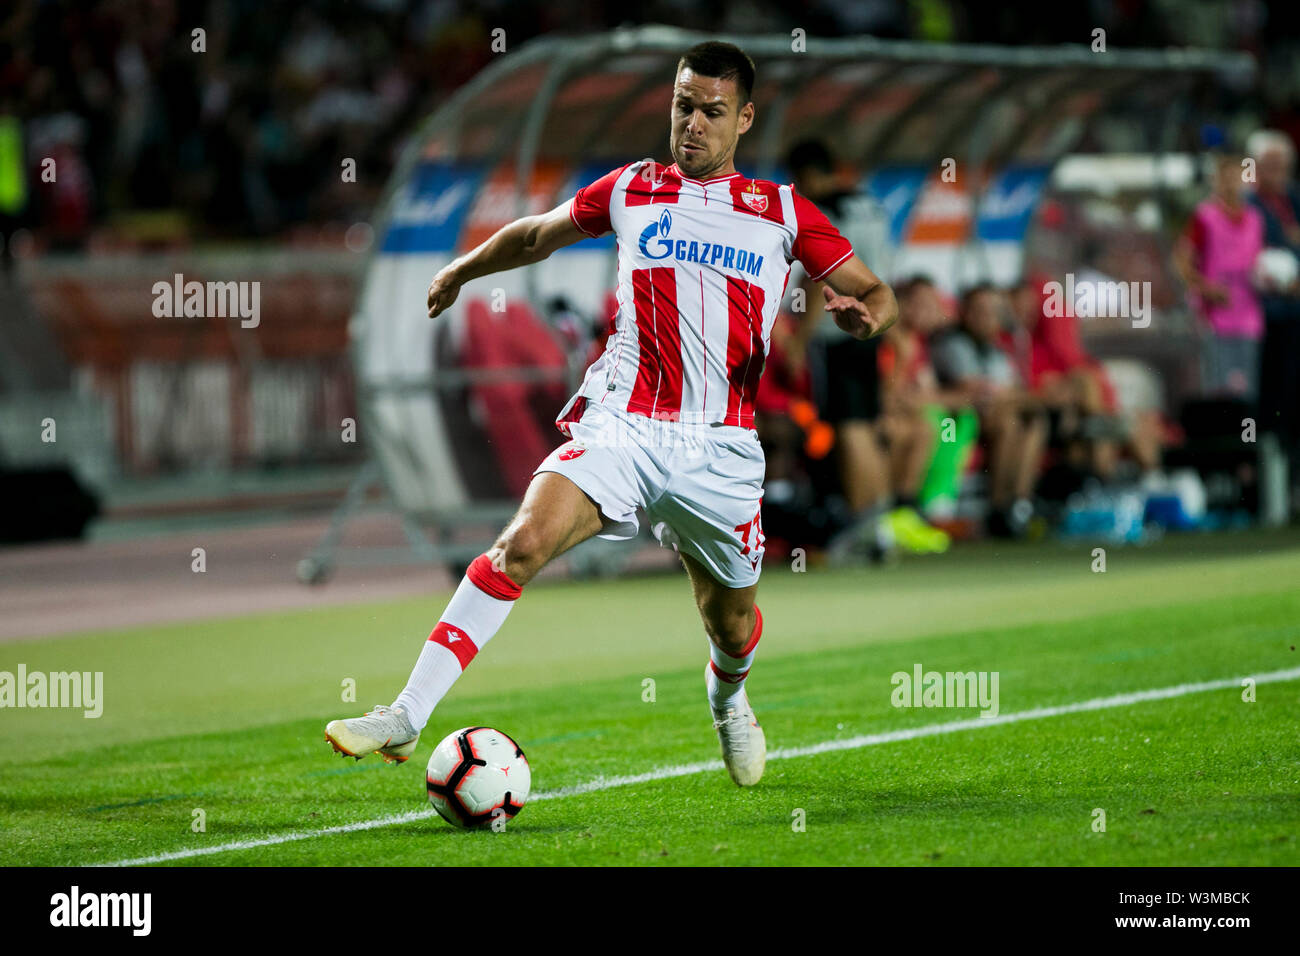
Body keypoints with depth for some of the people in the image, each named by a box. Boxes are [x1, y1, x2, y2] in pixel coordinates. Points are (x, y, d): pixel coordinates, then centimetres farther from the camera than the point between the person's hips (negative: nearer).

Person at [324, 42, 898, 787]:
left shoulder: (782, 211, 9)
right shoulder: (633, 191, 11)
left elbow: (879, 294, 11)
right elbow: (539, 234, 29)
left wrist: (866, 314, -13)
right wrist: (461, 270, 39)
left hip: (720, 449, 1)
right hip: (621, 427, -1)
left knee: (732, 627, 12)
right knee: (523, 543, -26)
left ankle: (728, 697, 52)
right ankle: (406, 716, -29)